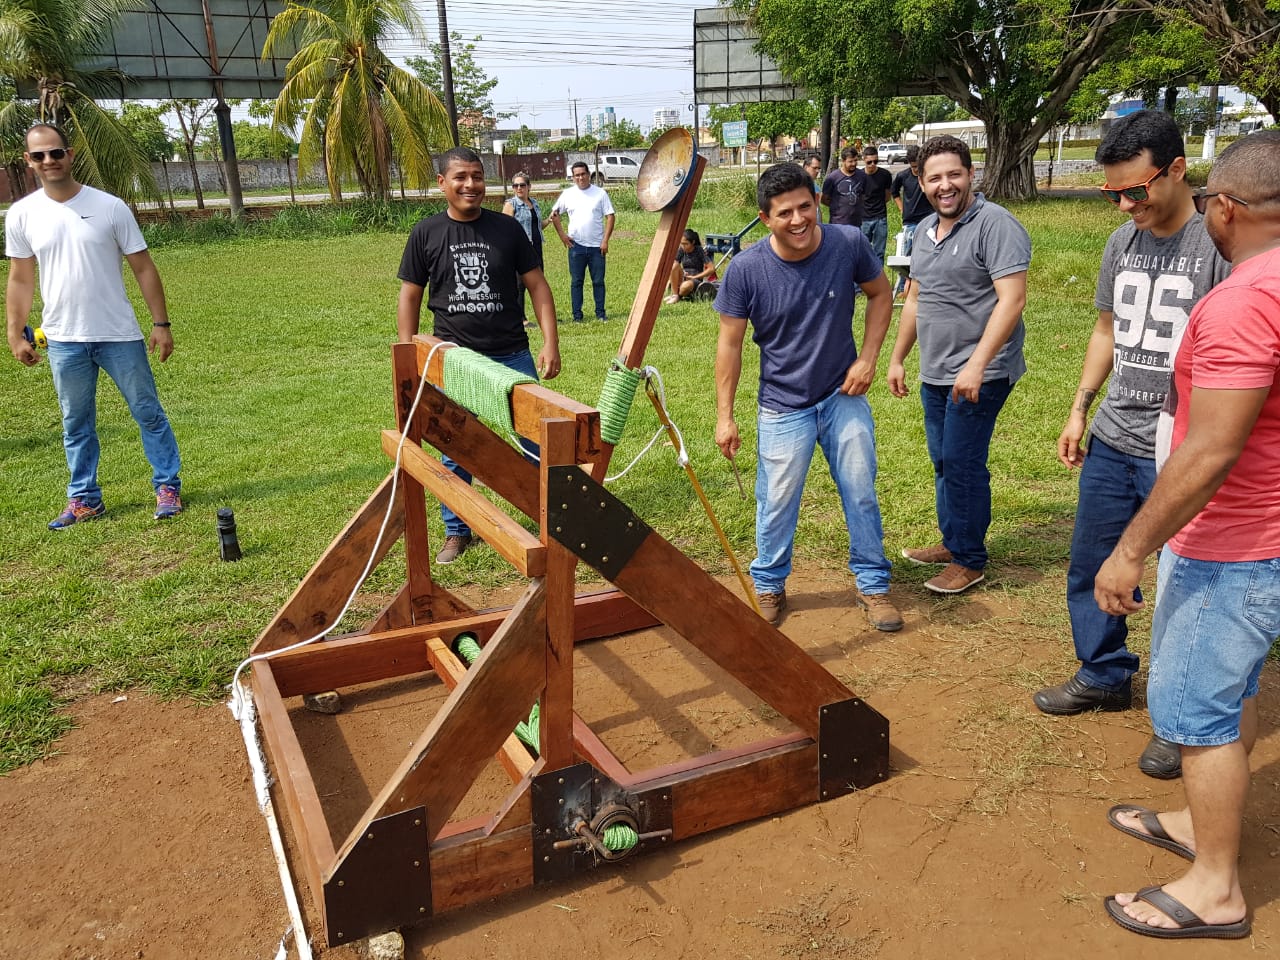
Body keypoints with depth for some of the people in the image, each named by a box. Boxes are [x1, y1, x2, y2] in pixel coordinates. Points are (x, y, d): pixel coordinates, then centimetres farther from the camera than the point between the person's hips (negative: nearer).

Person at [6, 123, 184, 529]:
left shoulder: (109, 207, -5)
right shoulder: (22, 215, 1)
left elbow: (143, 267, -2)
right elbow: (20, 281, 7)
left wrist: (161, 323, -6)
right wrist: (15, 334, 3)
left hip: (120, 336, -2)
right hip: (63, 341, 2)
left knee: (148, 412, 5)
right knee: (76, 424, 11)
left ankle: (168, 486, 16)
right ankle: (84, 499, 22)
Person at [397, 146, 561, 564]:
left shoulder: (507, 228, 3)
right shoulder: (425, 234, 2)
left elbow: (537, 285, 5)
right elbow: (410, 297, 7)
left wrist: (551, 343, -3)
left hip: (513, 356, 0)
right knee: (455, 454, 7)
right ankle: (456, 531, 23)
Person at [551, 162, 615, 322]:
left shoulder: (600, 193, 2)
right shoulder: (568, 194, 5)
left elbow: (610, 216, -1)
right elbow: (554, 215, 12)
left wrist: (605, 240, -9)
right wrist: (562, 235, 3)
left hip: (597, 246, -1)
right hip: (576, 245, 1)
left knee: (598, 281, 3)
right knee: (576, 281, 3)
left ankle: (600, 313, 13)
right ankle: (577, 315, 9)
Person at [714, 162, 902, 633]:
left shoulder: (848, 242, -14)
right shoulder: (745, 269, -19)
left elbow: (880, 294, 4)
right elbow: (730, 343, -9)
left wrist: (868, 358, -6)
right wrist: (724, 415, -8)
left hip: (844, 396, 2)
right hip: (783, 408, -2)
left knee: (862, 494, 10)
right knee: (777, 504, 6)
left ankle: (872, 585, 29)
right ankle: (768, 588, 29)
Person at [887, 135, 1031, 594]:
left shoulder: (995, 224, -14)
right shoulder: (925, 230, 13)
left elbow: (1011, 300, -21)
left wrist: (976, 365, -26)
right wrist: (897, 358, 20)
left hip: (979, 374, -8)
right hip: (935, 373, 8)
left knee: (962, 464, -5)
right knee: (944, 462, 16)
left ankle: (970, 561, 9)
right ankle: (952, 542, 32)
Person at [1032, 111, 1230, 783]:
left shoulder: (1221, 245, -15)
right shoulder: (1122, 243, 7)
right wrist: (1079, 410, 16)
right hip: (1111, 444, 7)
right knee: (1090, 570, 17)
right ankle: (1104, 676, 38)